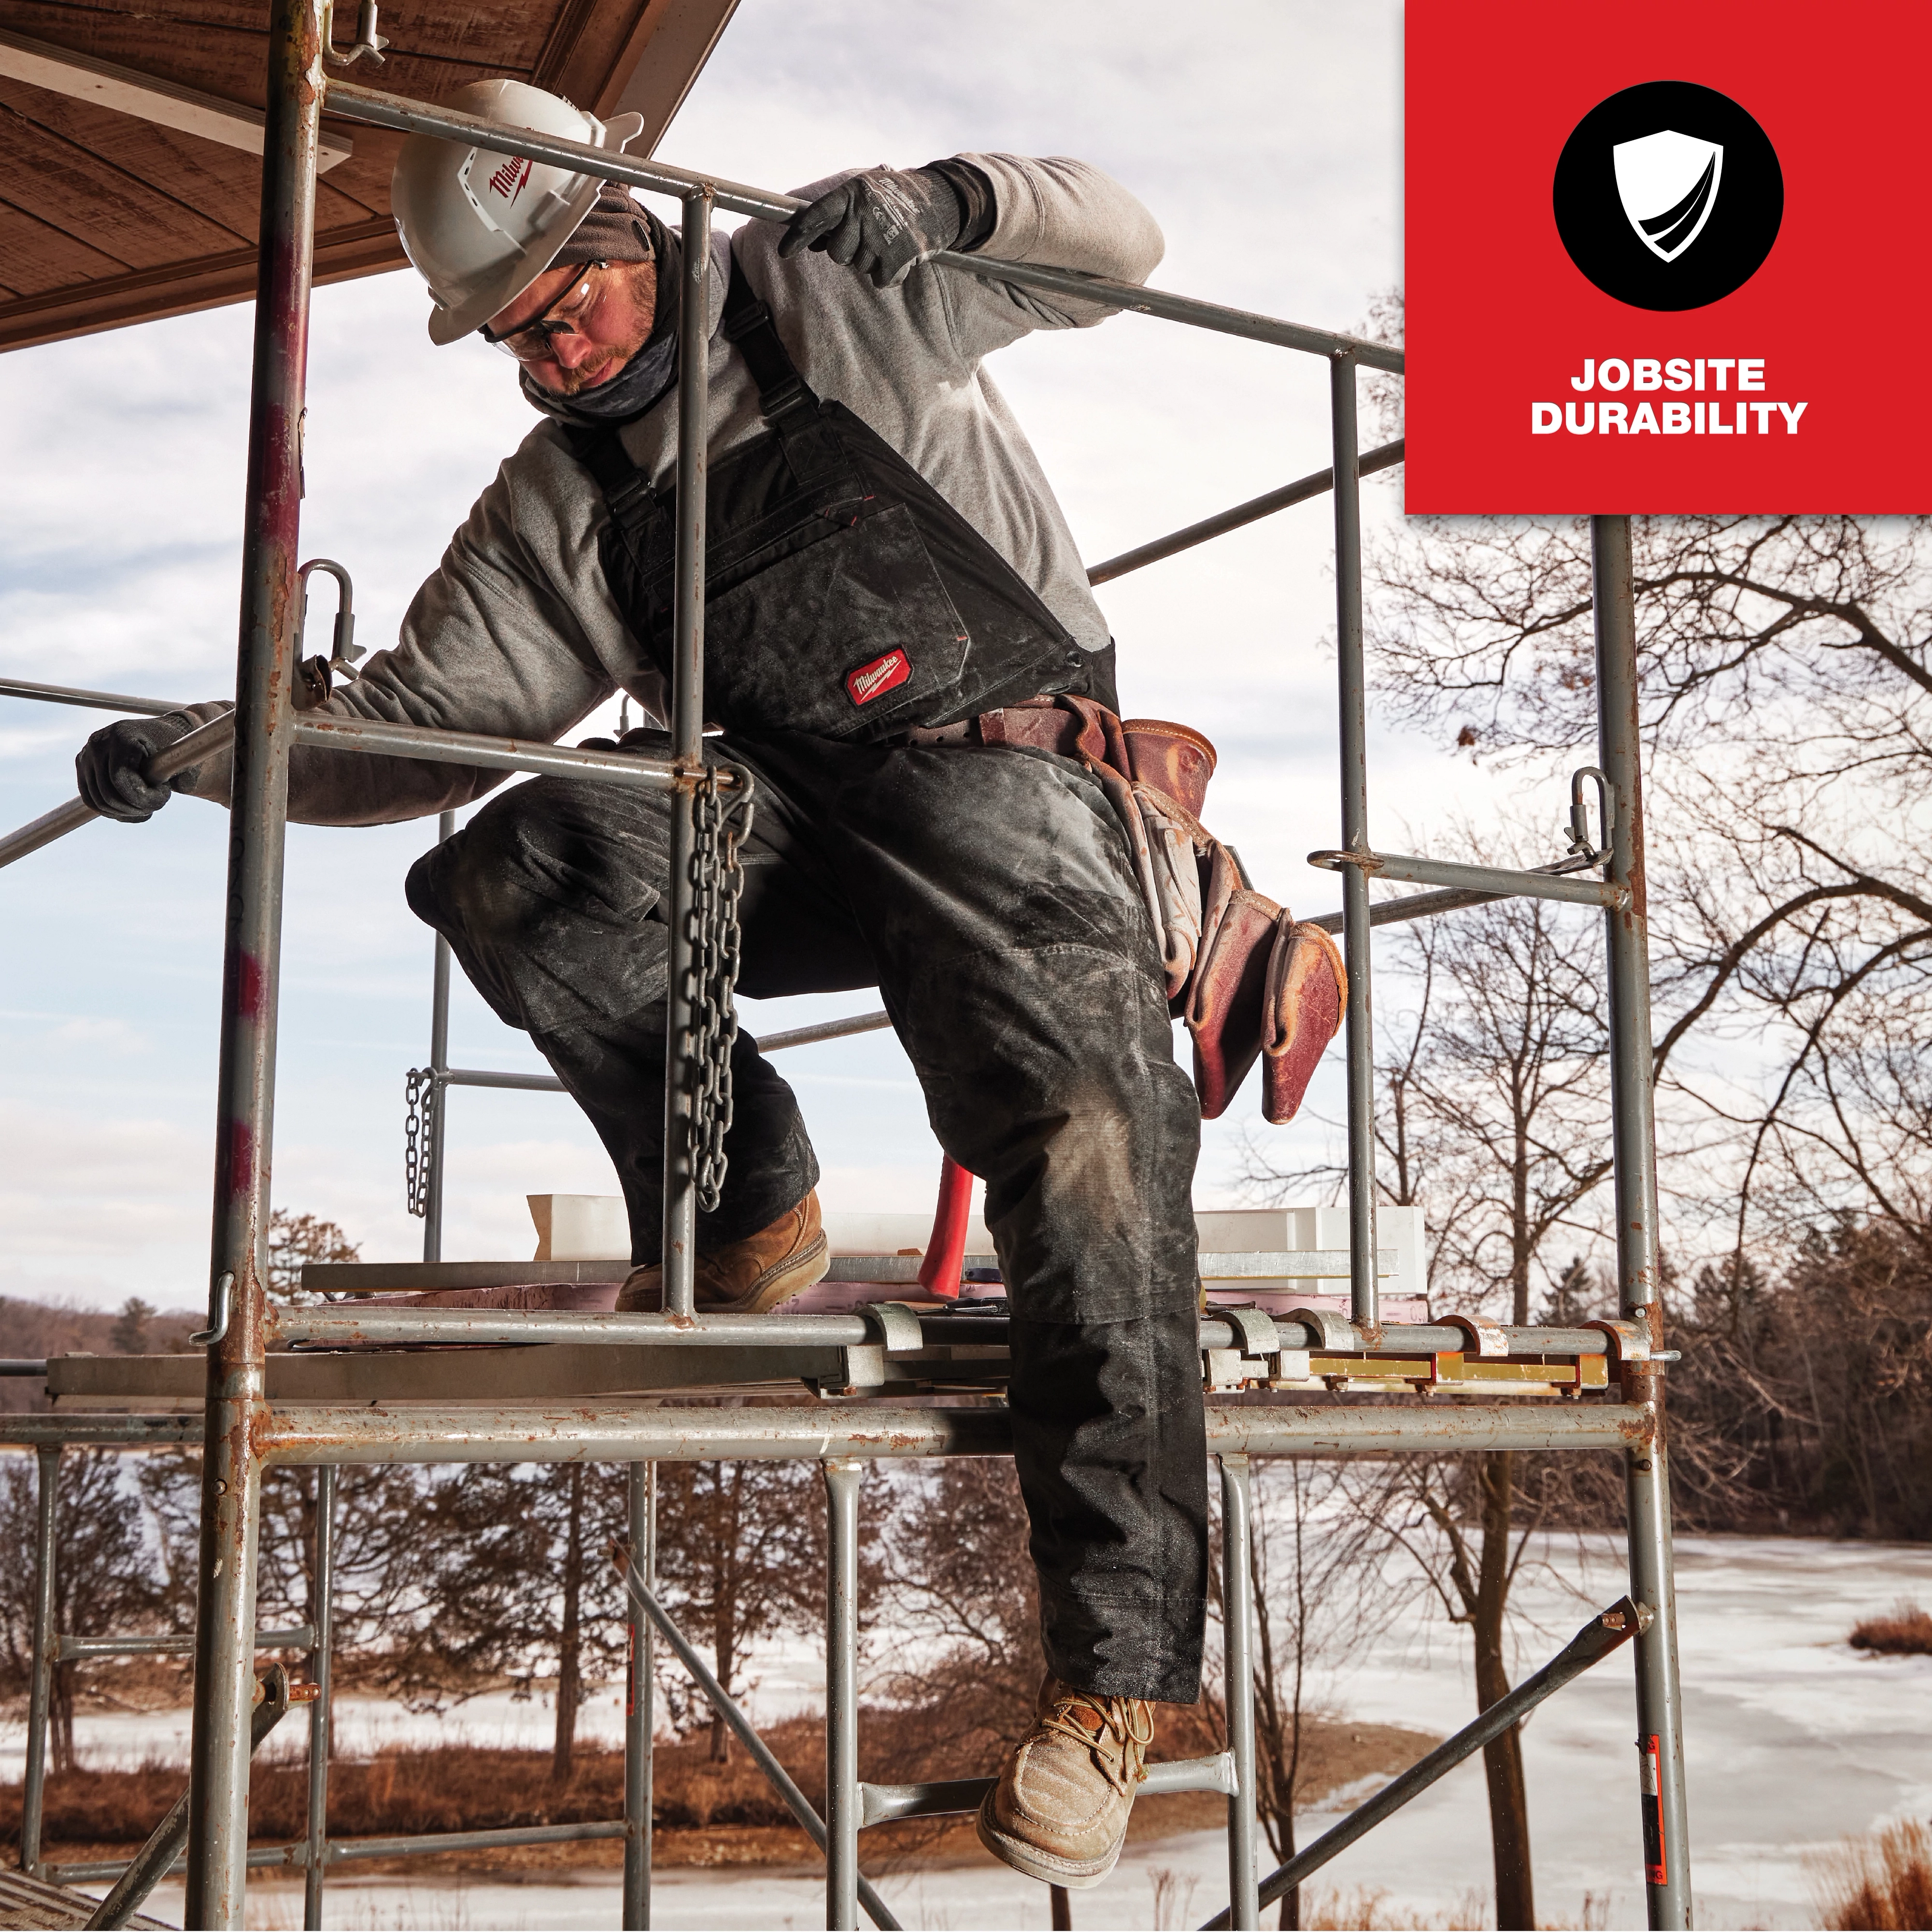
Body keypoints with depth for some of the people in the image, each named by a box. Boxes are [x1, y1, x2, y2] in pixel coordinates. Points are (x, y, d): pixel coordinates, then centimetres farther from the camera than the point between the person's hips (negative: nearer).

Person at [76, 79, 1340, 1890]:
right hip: (789, 822, 4)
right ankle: (743, 1216, -7)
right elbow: (424, 716, 11)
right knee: (518, 865, -22)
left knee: (1089, 1150, -26)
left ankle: (1111, 1661, -19)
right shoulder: (551, 511, 16)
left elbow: (1118, 241, 12)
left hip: (1007, 778, -4)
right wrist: (205, 746, -3)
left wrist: (943, 198, -7)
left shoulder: (825, 290, 7)